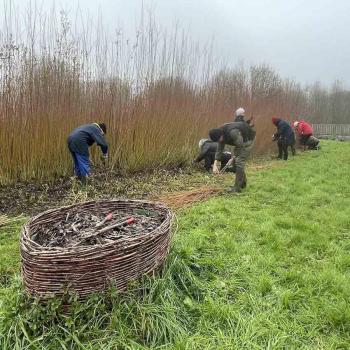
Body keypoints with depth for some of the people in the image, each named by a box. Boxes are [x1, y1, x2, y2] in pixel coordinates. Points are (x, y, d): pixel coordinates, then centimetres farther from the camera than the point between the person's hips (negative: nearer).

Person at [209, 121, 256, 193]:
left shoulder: (232, 132, -37)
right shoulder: (221, 135, -10)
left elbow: (240, 145, -31)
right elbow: (219, 150, -6)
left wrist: (234, 156, -16)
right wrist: (215, 165, -12)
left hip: (248, 138, -9)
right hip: (241, 140, 9)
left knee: (239, 161, -15)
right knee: (236, 161, 9)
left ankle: (237, 187, -10)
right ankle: (243, 183, 24)